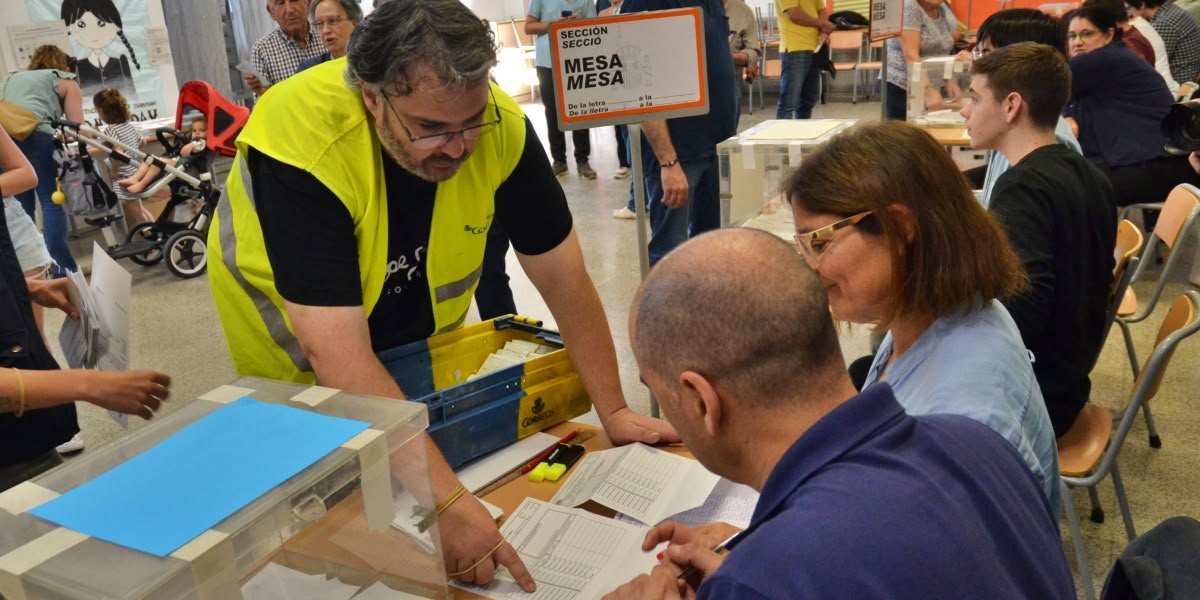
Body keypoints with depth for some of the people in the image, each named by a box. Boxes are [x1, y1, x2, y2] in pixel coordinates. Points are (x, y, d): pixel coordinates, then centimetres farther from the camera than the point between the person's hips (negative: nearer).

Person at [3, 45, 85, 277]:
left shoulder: (13, 79, 35)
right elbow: (76, 125, 9)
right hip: (35, 134, -5)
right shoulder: (65, 80, 20)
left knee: (21, 206, 9)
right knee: (52, 202, -3)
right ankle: (61, 267, -10)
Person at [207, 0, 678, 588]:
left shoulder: (500, 125, -27)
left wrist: (613, 411, -20)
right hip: (297, 354, -2)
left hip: (415, 334, 3)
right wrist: (446, 499, -47)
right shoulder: (302, 141, -38)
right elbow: (339, 355, -43)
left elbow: (562, 276, -18)